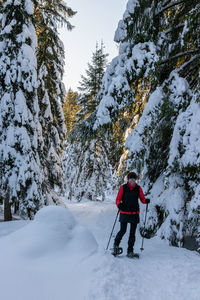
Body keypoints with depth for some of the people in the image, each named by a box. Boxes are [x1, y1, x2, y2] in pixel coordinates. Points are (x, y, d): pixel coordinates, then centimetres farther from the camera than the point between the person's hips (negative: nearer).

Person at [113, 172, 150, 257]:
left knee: (132, 233, 4)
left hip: (135, 213, 2)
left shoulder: (138, 188, 4)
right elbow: (118, 199, 1)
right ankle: (116, 244, 20)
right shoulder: (123, 188, -2)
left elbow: (142, 199, 7)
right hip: (124, 213, -2)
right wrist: (119, 204, -20)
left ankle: (130, 250, 16)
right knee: (123, 231, -7)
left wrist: (146, 201, -15)